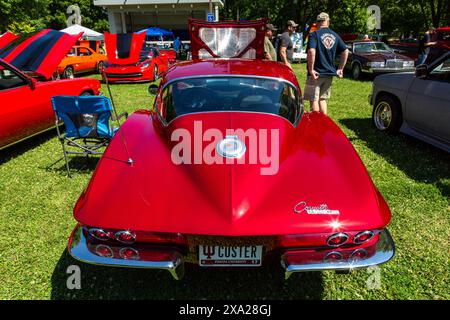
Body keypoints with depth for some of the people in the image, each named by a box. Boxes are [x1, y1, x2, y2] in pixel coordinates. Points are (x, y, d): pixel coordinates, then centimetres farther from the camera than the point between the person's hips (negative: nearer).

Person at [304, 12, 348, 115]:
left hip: (316, 73, -6)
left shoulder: (314, 34, -8)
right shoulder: (335, 35, 10)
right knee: (323, 99, 17)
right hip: (329, 73, 6)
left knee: (314, 100, 2)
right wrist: (340, 69, 13)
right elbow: (345, 51, 10)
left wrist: (311, 69, -19)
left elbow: (311, 51, -24)